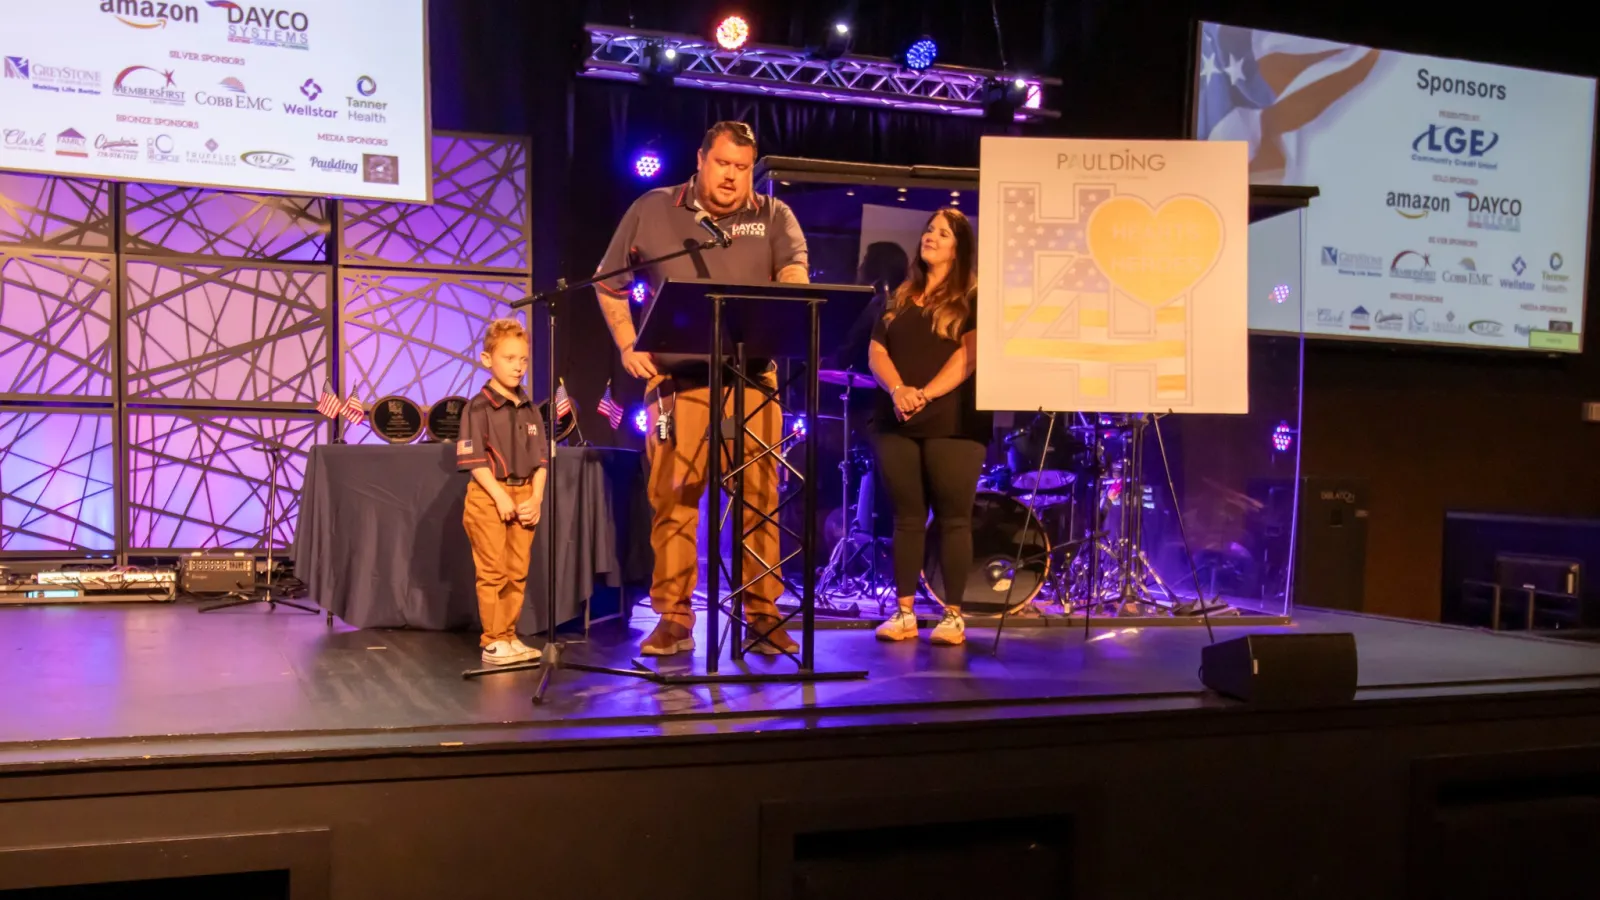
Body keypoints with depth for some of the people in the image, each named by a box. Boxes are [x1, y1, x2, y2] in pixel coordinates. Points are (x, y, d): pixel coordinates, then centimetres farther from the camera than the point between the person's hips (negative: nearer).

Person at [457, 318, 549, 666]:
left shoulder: (530, 409, 10)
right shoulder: (479, 406, -7)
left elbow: (541, 457, 11)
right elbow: (472, 458, -12)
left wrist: (536, 497, -3)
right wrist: (500, 495, -17)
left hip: (523, 496, 6)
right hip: (488, 496, -5)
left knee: (518, 573, 9)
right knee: (492, 573, -2)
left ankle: (509, 637, 19)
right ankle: (492, 643, 5)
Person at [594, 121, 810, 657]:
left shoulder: (774, 217, 9)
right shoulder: (652, 211, 9)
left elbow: (796, 276, -9)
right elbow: (609, 285, 16)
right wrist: (628, 347, 5)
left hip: (752, 377, 0)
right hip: (676, 376, 0)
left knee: (759, 499, 1)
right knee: (671, 499, 0)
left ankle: (763, 617, 11)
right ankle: (673, 619, 10)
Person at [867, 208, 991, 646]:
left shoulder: (973, 298, 2)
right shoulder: (900, 298, 16)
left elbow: (969, 355, -11)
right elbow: (876, 351, 8)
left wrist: (927, 394, -20)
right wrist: (897, 389, -11)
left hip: (953, 423, -4)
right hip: (896, 423, 4)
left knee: (953, 518, -1)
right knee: (906, 518, 7)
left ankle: (953, 616, 5)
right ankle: (904, 613, 12)